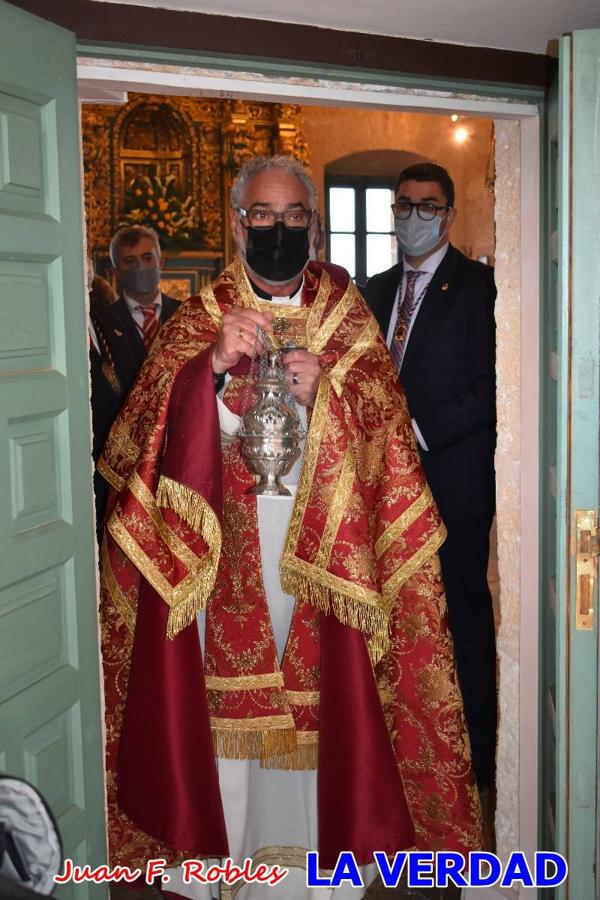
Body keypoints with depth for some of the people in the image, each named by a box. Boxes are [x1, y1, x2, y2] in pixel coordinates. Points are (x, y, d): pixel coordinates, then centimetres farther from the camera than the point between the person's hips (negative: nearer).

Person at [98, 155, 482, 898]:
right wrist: (214, 365, -22)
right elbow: (148, 436, -6)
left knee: (320, 712, 4)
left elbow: (387, 437, -1)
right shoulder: (197, 320, 6)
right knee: (226, 717, 1)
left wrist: (323, 394, -19)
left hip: (323, 563, 0)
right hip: (221, 566, 0)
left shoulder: (349, 319, 7)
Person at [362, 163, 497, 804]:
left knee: (462, 618, 2)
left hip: (453, 481, -6)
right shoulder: (377, 289, 16)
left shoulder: (476, 286, -6)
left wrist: (418, 431, -16)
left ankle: (474, 761, 16)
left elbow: (489, 387, -12)